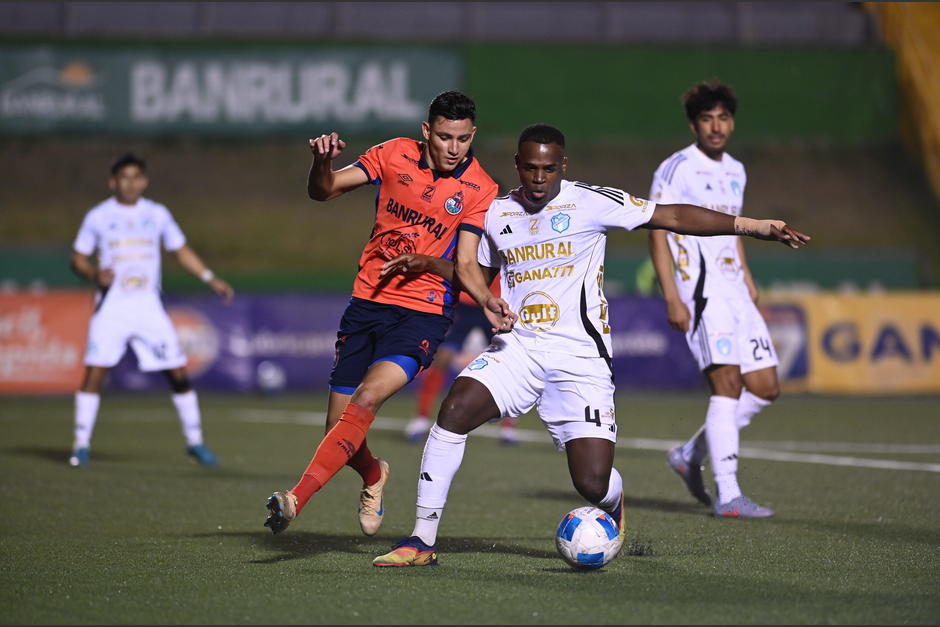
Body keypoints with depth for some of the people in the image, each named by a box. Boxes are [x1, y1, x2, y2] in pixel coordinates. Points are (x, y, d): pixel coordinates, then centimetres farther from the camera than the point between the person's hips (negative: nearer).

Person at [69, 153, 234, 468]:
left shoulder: (158, 214, 7)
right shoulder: (98, 217, 2)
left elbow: (181, 250, 18)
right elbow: (78, 258, 6)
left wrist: (211, 278, 8)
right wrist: (95, 273, -15)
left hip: (148, 307, 2)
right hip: (111, 307, -2)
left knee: (178, 372, -2)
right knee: (94, 371, -12)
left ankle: (195, 442, 12)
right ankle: (81, 444, -2)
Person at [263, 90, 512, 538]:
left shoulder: (480, 189, -5)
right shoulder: (394, 156, 1)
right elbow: (323, 191, 0)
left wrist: (425, 261, -27)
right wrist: (323, 162, -22)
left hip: (423, 312, -3)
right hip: (368, 300, 3)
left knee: (368, 397, -27)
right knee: (339, 428, 4)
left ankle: (297, 498, -30)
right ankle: (373, 475, 38)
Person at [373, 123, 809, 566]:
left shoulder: (590, 203, -4)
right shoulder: (496, 213, 9)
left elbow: (672, 216, -4)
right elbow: (470, 268, 26)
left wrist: (754, 226, -7)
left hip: (580, 356, -3)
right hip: (517, 347, 3)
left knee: (593, 483, -13)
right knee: (456, 408, -24)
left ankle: (612, 506, 30)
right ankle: (422, 541, -17)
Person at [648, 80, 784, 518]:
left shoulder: (735, 171, 16)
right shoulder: (676, 169, -7)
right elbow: (657, 233, -10)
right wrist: (672, 298, -18)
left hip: (734, 290, 8)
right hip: (700, 289, -8)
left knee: (765, 388, 4)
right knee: (728, 382, -18)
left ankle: (691, 455, 19)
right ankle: (727, 496, -20)